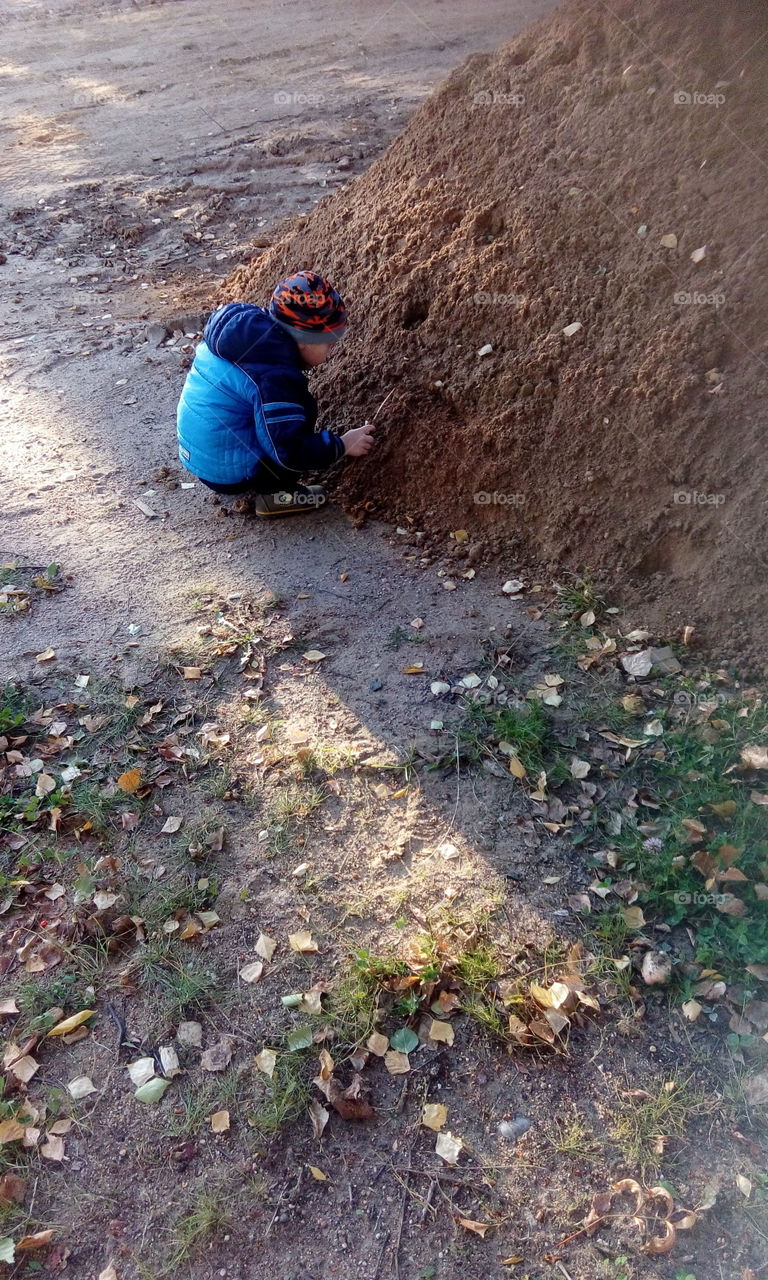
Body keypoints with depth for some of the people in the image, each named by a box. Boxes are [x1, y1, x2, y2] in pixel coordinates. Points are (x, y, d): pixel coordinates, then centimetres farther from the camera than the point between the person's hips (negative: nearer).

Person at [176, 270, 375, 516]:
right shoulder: (273, 377, -25)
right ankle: (274, 492, -5)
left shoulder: (241, 329, 2)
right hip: (230, 474, -9)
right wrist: (342, 445, -11)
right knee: (303, 410, -6)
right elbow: (290, 451, -24)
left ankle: (266, 484, 12)